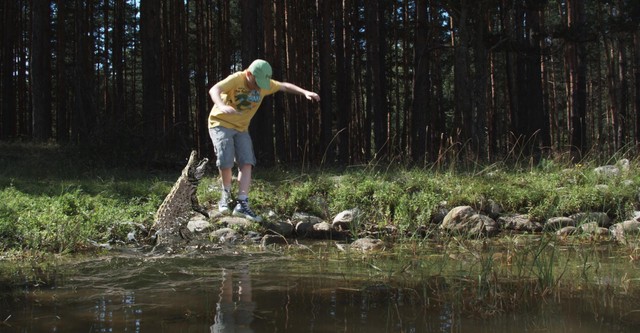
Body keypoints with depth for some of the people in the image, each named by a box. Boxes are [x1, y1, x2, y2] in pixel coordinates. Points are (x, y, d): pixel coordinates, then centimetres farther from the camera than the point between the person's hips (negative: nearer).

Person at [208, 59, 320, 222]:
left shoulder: (264, 84, -5)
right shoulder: (236, 79, -23)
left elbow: (284, 86, 8)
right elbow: (214, 90, -38)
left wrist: (305, 92, -6)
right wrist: (221, 106, -59)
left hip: (241, 129, 5)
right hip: (221, 124, -5)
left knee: (247, 163, -9)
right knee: (225, 161, -19)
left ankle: (242, 205, -11)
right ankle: (226, 194, 10)